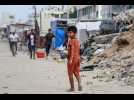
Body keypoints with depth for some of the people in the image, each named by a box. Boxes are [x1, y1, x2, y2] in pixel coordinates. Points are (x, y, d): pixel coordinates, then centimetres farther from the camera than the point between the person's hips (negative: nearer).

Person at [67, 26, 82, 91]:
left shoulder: (70, 41, -14)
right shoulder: (78, 41, 10)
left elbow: (72, 50, -23)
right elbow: (78, 51, 13)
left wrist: (71, 59, -28)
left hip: (71, 58, -7)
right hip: (77, 58, 7)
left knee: (70, 74, 5)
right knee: (76, 73, 14)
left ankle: (72, 87, 9)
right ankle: (79, 84, -6)